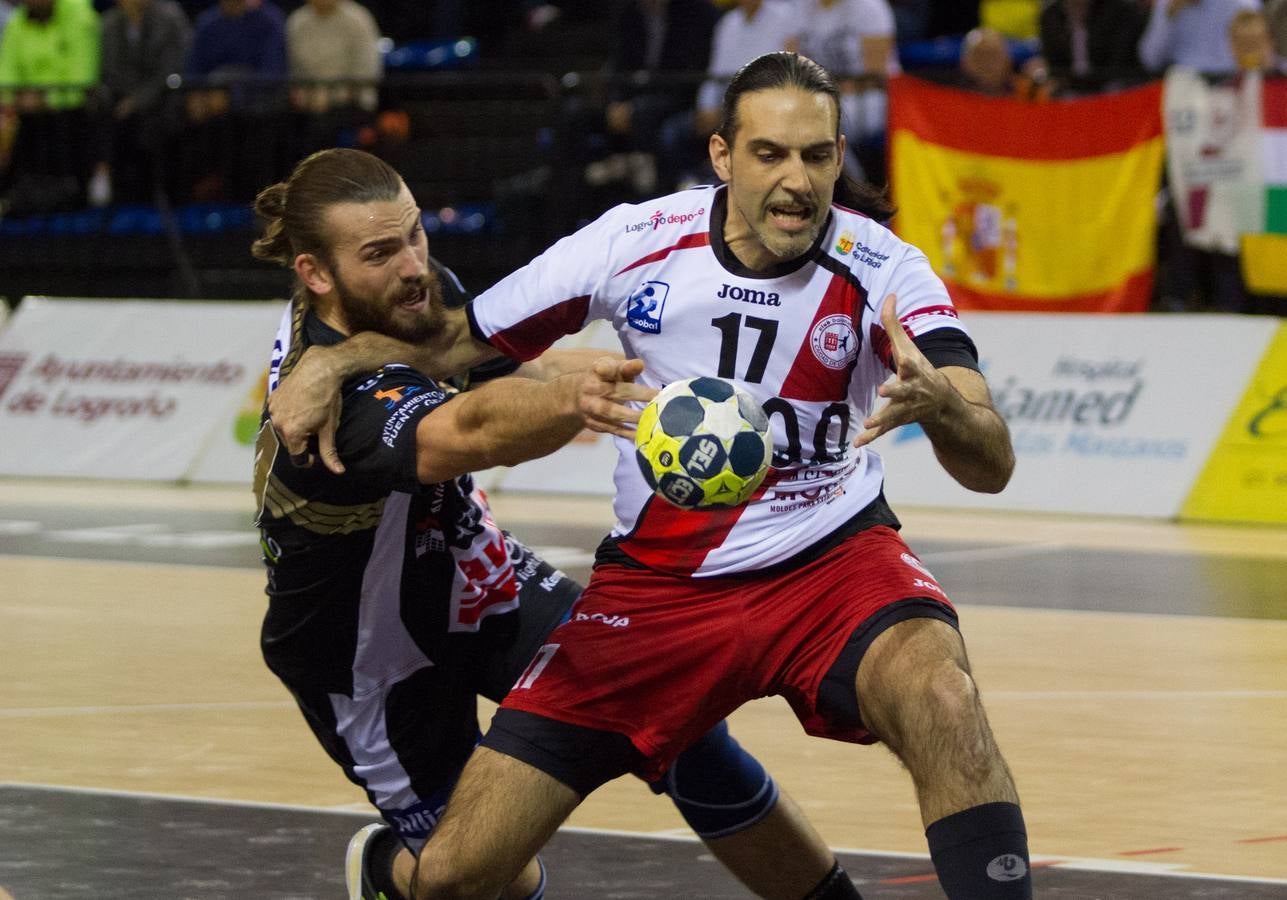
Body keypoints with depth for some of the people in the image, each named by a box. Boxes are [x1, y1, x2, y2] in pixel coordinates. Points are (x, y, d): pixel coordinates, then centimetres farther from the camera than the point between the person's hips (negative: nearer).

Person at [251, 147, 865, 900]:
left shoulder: (420, 287, -13)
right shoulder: (332, 408, -38)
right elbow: (479, 434, -58)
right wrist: (573, 400, -77)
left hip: (474, 579, 7)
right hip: (374, 662, -7)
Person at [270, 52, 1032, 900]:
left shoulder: (884, 270, -14)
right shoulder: (637, 243, -10)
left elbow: (992, 465, -25)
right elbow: (457, 337, 4)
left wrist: (937, 401, -48)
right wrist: (331, 363, -13)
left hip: (828, 565, -1)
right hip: (655, 580, 2)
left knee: (942, 698, -38)